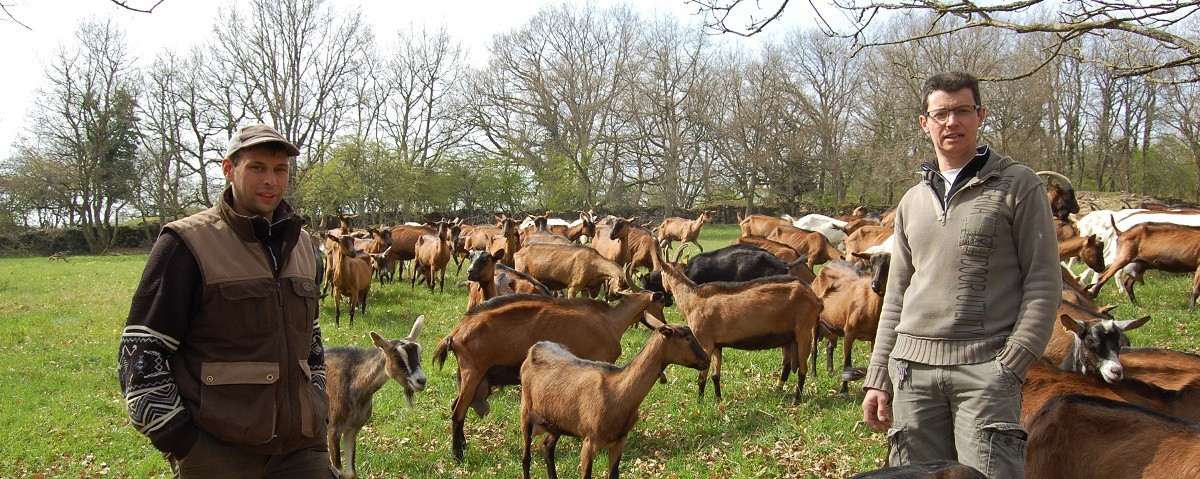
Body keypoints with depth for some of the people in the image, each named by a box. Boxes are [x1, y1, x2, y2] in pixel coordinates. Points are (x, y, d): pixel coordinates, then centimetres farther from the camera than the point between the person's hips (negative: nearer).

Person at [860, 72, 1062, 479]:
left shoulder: (1017, 185, 3)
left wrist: (1011, 365, -11)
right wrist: (878, 378, 13)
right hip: (913, 368, 5)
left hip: (985, 367, -4)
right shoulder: (913, 202, 18)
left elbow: (1044, 281, -2)